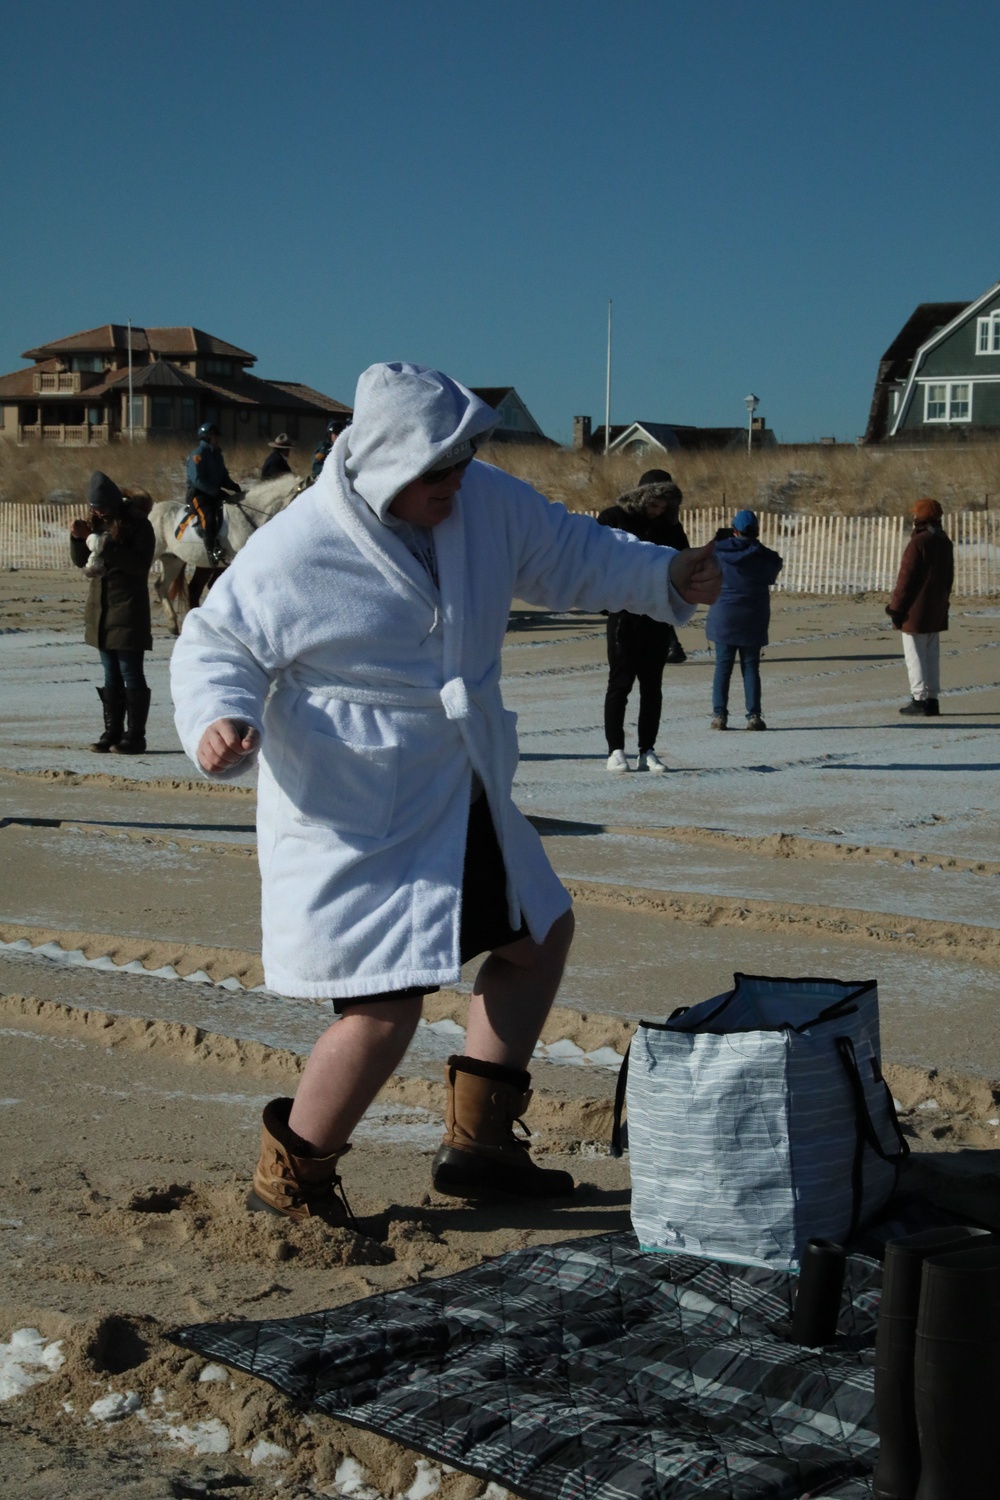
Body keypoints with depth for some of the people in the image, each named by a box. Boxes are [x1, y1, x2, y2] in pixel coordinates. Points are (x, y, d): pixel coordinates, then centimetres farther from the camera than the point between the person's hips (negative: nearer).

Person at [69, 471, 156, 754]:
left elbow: (141, 565, -18)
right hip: (101, 610, 7)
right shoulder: (97, 523, 12)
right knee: (110, 675, 11)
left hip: (128, 611, -7)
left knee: (130, 673, -4)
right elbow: (81, 561, 16)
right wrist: (78, 538, -4)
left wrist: (108, 547, -25)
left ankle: (135, 735, 0)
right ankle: (112, 732, 16)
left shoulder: (138, 526, -8)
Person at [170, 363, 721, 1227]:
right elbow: (216, 643, -9)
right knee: (386, 1011, -14)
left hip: (465, 800, 8)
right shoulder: (297, 551, -19)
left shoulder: (486, 503, -2)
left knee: (540, 936, 21)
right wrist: (219, 718, -29)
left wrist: (665, 578, -1)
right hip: (355, 823, -8)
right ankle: (288, 1180, 10)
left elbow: (570, 556, 13)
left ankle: (477, 1144, 34)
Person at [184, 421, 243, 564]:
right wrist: (218, 492, -25)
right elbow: (197, 480, -21)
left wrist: (236, 488, -1)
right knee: (208, 516, -34)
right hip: (198, 493, -9)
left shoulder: (216, 455, 16)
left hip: (215, 493, 9)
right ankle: (212, 552, -42)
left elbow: (224, 477, 20)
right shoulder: (198, 454, -11)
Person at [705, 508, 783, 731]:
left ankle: (719, 714, 0)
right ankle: (753, 716, 1)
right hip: (753, 621, 0)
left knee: (723, 667, 4)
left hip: (724, 619, 0)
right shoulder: (766, 557, -5)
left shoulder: (719, 551, -7)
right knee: (751, 667, 6)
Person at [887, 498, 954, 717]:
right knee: (932, 655, 11)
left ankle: (919, 698, -6)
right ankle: (932, 700, 12)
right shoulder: (945, 543, 10)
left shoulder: (918, 542, -17)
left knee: (915, 655, -3)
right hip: (936, 610, 8)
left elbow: (906, 578, -17)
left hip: (916, 609, -8)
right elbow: (948, 577, 17)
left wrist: (896, 609, -12)